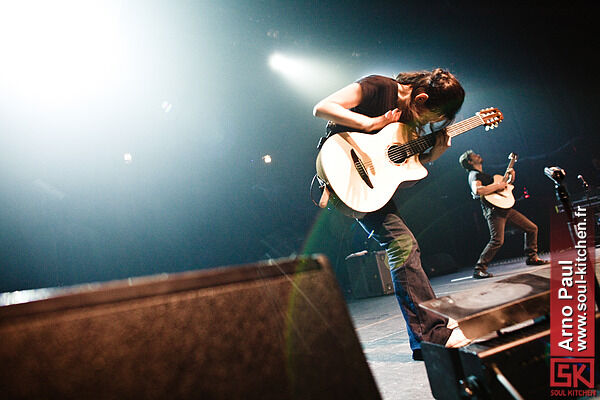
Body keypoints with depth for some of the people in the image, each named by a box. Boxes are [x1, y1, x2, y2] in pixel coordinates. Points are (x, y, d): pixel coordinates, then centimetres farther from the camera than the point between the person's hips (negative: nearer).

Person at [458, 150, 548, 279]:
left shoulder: (484, 175, 25)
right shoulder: (474, 175, -5)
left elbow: (504, 186, 33)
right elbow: (477, 190, -28)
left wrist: (511, 178, 16)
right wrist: (497, 186, -19)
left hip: (506, 208, 10)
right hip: (494, 211, -10)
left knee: (532, 228, 12)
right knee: (497, 240, -22)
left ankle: (532, 257, 25)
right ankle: (479, 269, -15)